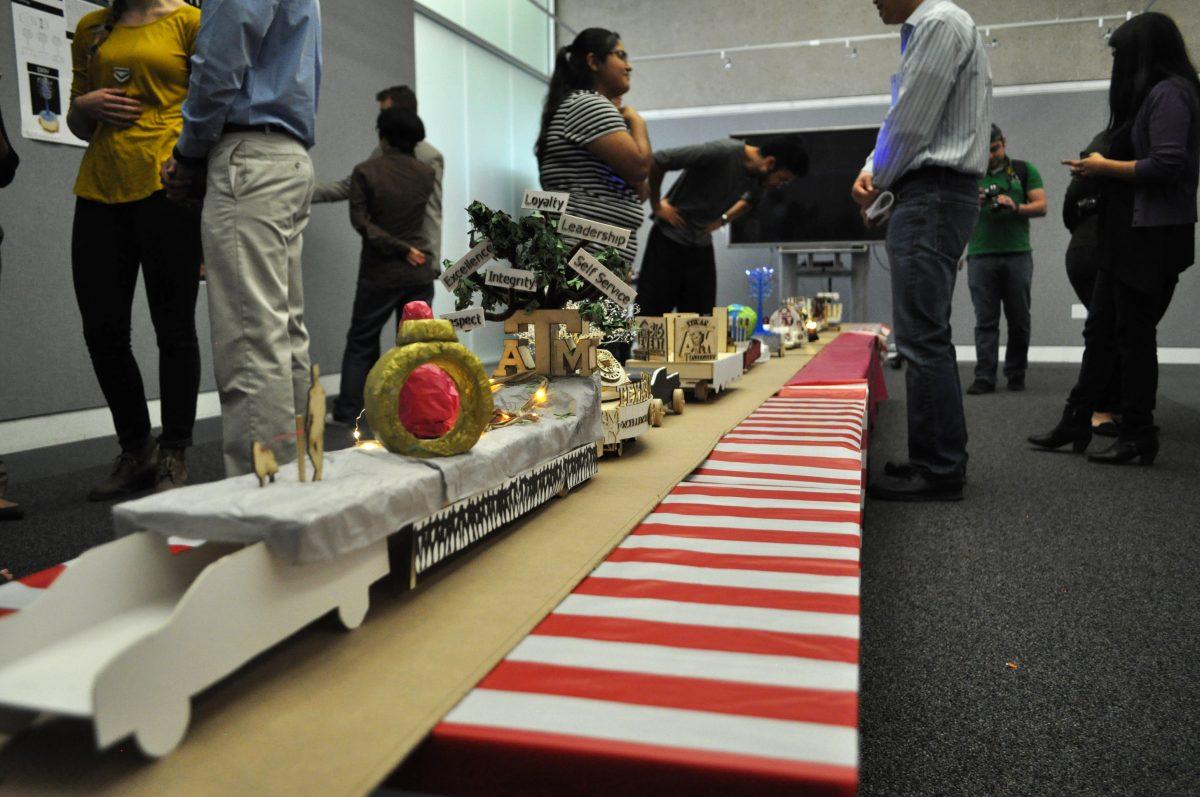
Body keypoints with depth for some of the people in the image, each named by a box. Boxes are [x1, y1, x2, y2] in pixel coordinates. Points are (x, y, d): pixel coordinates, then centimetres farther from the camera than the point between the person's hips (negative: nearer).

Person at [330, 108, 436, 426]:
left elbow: (360, 220, -12)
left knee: (361, 342, 9)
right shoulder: (427, 174, 2)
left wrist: (400, 249, -12)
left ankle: (348, 411, 10)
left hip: (379, 272, -2)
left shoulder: (365, 171, -6)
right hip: (420, 272, 2)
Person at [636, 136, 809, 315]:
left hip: (702, 245, 6)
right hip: (669, 240, -6)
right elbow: (657, 161, -24)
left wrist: (722, 220, 8)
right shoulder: (720, 153, -24)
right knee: (651, 313, -5)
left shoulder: (760, 176, -2)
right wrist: (657, 206, -14)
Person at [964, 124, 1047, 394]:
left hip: (1017, 253, 0)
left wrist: (1015, 207, -15)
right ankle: (984, 377, -2)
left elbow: (1041, 206, 3)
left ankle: (1016, 374, 14)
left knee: (1019, 319, 4)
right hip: (981, 256, 0)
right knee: (985, 320, -2)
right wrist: (974, 204, -11)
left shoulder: (1024, 170, 10)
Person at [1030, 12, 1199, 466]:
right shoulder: (1152, 95, 19)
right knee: (1100, 329, 10)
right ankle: (1077, 423, 17)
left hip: (1153, 236, -10)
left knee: (1134, 332, -4)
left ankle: (1139, 437, 7)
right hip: (1128, 235, 10)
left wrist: (1104, 167, -9)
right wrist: (1102, 168, 7)